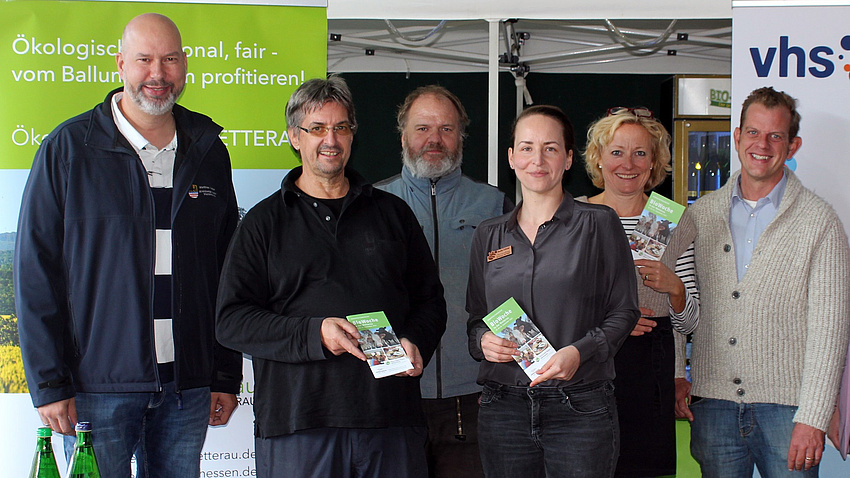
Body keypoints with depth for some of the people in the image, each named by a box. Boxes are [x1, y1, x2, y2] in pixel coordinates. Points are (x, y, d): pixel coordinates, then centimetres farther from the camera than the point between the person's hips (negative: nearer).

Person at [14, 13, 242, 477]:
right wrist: (48, 383, -9)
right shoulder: (67, 149, -2)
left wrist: (226, 376, 8)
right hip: (97, 386, -3)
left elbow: (229, 276, 12)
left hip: (187, 387, 3)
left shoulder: (208, 153, 9)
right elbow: (35, 274, -4)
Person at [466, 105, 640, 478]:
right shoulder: (489, 235, 12)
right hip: (503, 406, 3)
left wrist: (579, 352, -16)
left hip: (580, 408, -3)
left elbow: (624, 312, 0)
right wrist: (482, 340, -5)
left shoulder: (598, 224, 2)